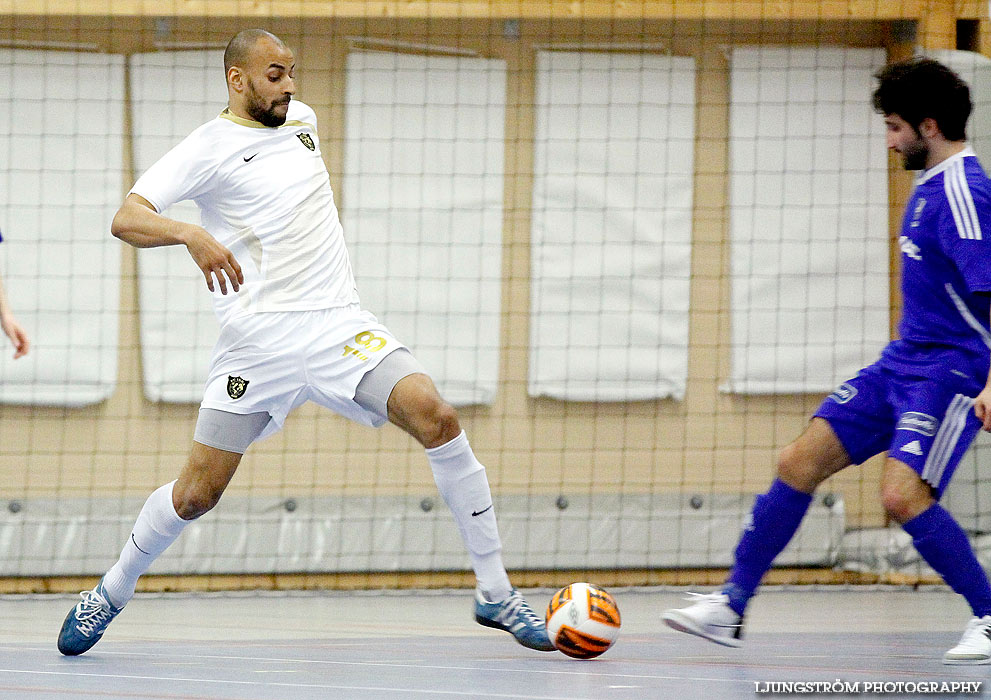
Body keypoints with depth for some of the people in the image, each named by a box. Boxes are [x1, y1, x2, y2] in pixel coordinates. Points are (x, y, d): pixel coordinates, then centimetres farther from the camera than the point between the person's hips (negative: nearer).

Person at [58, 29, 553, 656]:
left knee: (437, 418, -18)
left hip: (339, 323, 4)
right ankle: (111, 594, 23)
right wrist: (193, 235, -33)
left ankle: (496, 595, -12)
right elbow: (126, 219, -16)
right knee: (197, 493, -5)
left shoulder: (302, 119, 14)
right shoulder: (209, 148, -5)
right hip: (260, 339, -4)